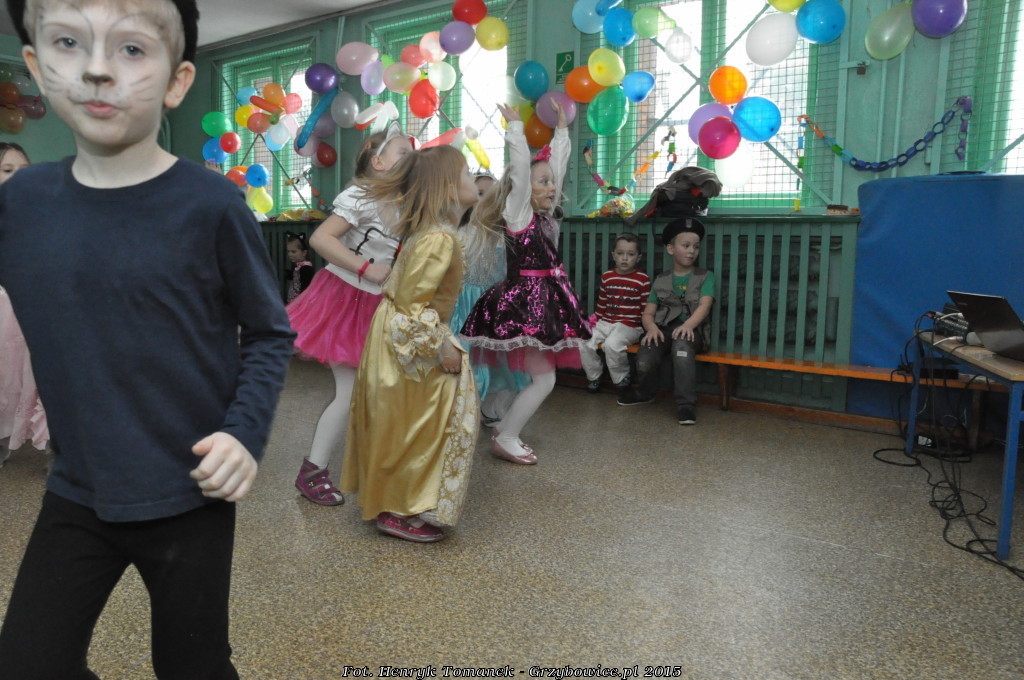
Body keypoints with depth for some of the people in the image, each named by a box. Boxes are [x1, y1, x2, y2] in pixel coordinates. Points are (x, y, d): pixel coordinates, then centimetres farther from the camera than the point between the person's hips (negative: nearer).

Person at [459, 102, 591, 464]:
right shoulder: (518, 213, -8)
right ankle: (506, 439, 3)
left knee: (531, 373, 13)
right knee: (544, 377, -8)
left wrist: (561, 129, 21)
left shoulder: (545, 215, 12)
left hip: (543, 301, 9)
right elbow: (519, 169, -16)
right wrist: (515, 126, -11)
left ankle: (505, 427, 26)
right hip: (523, 301, -9)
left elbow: (558, 164, 16)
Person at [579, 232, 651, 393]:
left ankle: (622, 378, -4)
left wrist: (645, 329, -5)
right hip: (605, 323, 5)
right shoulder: (607, 277, 11)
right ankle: (594, 376, 8)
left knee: (611, 344, -33)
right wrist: (595, 319, 15)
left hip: (630, 326, -5)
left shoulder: (643, 279, -1)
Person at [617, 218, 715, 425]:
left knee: (681, 341, -40)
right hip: (664, 329, 2)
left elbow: (704, 305, -8)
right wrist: (652, 328, -15)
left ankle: (686, 404, -34)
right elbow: (648, 313, 10)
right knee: (644, 360, -27)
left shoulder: (705, 276, 9)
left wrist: (688, 325, -28)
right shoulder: (661, 280, 16)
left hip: (691, 330, -2)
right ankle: (645, 393, 10)